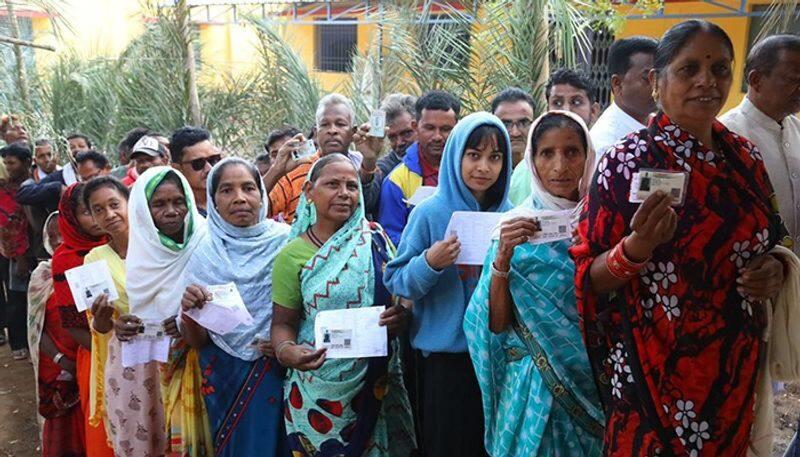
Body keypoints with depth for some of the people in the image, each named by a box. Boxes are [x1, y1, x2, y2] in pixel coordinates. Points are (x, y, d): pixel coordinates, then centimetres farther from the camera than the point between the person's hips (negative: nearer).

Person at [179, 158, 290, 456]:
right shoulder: (202, 253, -4)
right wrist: (188, 312, -21)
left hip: (279, 374, -1)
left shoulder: (287, 241, -9)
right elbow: (196, 341, -1)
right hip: (223, 378, 1)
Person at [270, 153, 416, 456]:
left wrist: (401, 315, -14)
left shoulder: (376, 240, 0)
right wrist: (286, 351, -24)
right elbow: (283, 322, -3)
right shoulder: (292, 255, -7)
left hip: (376, 382, 2)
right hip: (319, 388, -2)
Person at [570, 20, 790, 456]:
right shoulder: (627, 162, -14)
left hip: (736, 370, 5)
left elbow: (771, 240, 16)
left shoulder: (745, 157, 1)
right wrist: (636, 247, -30)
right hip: (656, 374, -5)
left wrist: (774, 269, -6)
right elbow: (589, 278, -11)